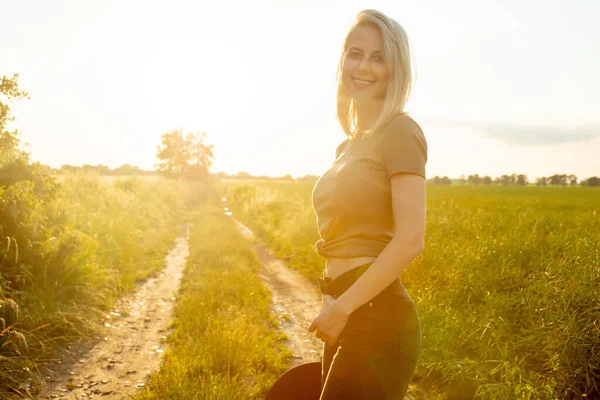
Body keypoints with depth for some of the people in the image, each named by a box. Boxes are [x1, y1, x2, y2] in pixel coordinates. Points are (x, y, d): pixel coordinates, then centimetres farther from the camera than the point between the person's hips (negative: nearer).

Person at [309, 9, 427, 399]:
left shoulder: (400, 130, -11)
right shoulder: (349, 145, 14)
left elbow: (410, 240, -19)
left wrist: (340, 307, -15)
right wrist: (333, 308, 15)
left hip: (376, 318, -8)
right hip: (347, 315, 8)